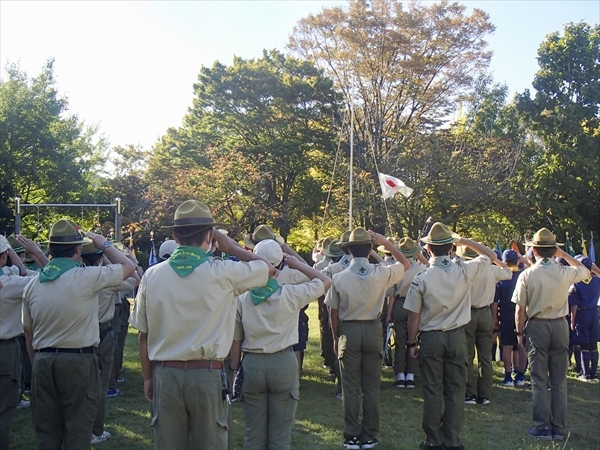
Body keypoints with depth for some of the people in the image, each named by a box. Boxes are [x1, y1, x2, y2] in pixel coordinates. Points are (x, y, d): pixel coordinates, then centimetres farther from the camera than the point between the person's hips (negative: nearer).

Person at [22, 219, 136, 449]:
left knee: (46, 431, 13)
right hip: (78, 360, -5)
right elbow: (128, 266, -1)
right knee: (77, 431, 5)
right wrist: (104, 244, 11)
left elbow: (28, 330, 11)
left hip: (42, 360, 5)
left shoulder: (32, 284, 4)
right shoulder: (86, 277, -12)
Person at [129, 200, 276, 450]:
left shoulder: (152, 275, -2)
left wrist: (148, 377, 15)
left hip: (165, 375, 3)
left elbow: (143, 335, 5)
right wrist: (232, 247, 13)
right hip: (207, 375, -2)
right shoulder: (222, 272, -9)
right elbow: (268, 267, 7)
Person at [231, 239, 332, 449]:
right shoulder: (291, 294, -10)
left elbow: (236, 339, 1)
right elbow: (325, 281, 5)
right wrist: (298, 264, 9)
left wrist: (235, 368, 13)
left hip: (252, 364, 2)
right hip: (283, 363, -1)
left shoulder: (242, 298, -5)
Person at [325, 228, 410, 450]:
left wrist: (336, 338, 12)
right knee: (371, 387, 9)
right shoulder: (381, 273, -9)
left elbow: (333, 312, -2)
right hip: (373, 331, 1)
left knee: (350, 387, 6)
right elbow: (406, 264, 12)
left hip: (348, 332, -1)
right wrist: (386, 242, 8)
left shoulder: (339, 278, -10)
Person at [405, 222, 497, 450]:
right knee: (455, 391, 9)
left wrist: (412, 343, 5)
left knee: (432, 391, 7)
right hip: (457, 337, 1)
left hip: (431, 339, -1)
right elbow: (490, 256, 11)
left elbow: (414, 315, -7)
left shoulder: (421, 278, -12)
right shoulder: (464, 271, -8)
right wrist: (465, 241, 14)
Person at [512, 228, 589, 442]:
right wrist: (565, 255, 16)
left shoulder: (527, 275, -10)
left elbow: (520, 309, -8)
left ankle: (542, 427, 8)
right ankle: (559, 428, 13)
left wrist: (520, 332, 4)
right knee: (559, 380, 9)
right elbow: (585, 271, 19)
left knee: (539, 380, 5)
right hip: (560, 326, 2)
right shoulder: (565, 272, -5)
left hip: (536, 327, -2)